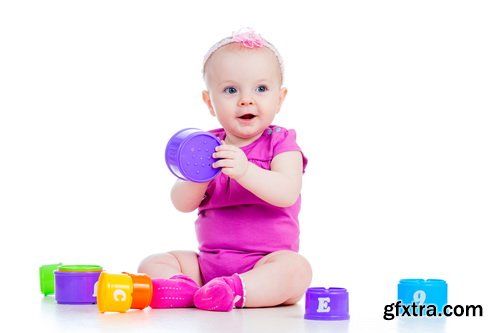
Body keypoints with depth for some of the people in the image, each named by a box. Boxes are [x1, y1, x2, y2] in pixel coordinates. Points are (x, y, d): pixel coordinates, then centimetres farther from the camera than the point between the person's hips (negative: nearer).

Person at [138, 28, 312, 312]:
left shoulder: (281, 144, 0)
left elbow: (287, 193, -19)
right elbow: (183, 204, 1)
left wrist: (244, 170, -35)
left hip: (266, 262, -4)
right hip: (208, 263, 4)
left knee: (296, 268, -33)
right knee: (153, 264, -10)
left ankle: (235, 291, -47)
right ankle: (183, 287, -39)